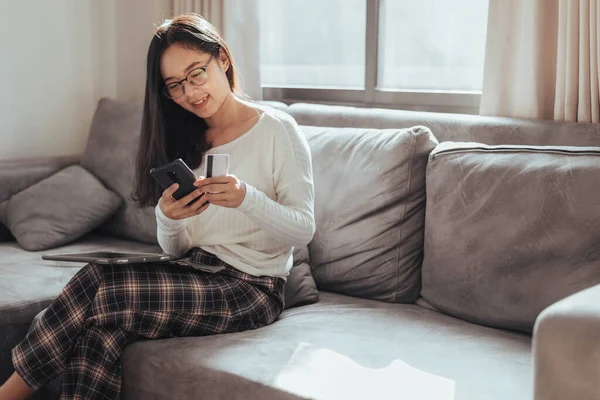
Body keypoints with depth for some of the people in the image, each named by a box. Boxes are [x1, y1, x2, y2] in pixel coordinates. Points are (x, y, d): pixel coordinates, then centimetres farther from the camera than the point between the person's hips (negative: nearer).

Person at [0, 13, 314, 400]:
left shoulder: (277, 129, -4)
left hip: (252, 288, -5)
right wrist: (168, 218, -13)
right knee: (101, 325, -27)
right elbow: (178, 249, 11)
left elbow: (304, 230, -9)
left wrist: (246, 198, -27)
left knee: (100, 283, -24)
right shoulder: (187, 142, 14)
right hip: (196, 274, 6)